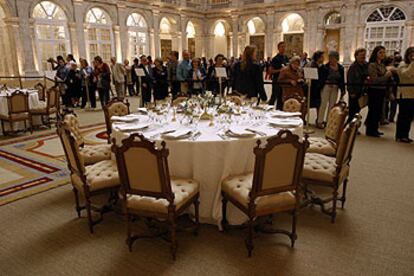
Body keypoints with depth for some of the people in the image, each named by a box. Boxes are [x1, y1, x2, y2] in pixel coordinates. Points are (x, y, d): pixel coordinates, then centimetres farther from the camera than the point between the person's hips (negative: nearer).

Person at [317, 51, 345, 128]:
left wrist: (343, 90, 8)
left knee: (332, 105, 8)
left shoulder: (340, 68, 6)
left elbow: (342, 80, 10)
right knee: (323, 104, -5)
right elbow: (321, 78, -7)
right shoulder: (325, 67, -7)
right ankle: (320, 122, 0)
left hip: (335, 88, 4)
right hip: (326, 87, -4)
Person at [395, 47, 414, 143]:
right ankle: (400, 136, 1)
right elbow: (406, 74, -23)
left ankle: (405, 135, 15)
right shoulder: (403, 65, -3)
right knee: (403, 115, -4)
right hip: (405, 94, -7)